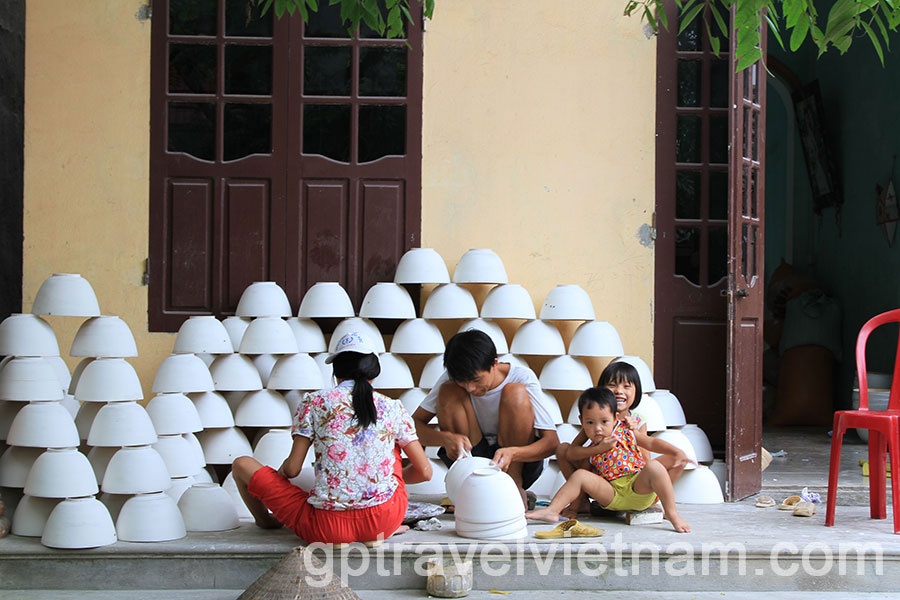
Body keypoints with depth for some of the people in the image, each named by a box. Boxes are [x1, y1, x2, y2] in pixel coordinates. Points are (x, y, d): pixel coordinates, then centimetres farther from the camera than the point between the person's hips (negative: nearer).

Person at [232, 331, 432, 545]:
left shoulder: (314, 401, 2)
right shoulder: (393, 408, 7)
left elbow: (292, 469, -1)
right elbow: (425, 471, 9)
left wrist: (282, 470, 24)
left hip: (328, 528, -2)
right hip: (385, 521, 2)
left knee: (242, 464, 15)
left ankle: (266, 520, 41)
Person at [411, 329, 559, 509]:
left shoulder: (522, 377, -17)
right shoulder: (451, 380, -11)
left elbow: (552, 441, -22)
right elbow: (414, 424, -14)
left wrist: (512, 453, -41)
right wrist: (446, 438, -35)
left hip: (519, 462, -2)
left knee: (516, 392, -26)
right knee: (448, 392, -20)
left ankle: (515, 484, -17)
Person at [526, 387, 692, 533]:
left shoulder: (626, 432, 12)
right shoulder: (590, 449, 15)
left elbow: (652, 443, 11)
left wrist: (677, 452, -3)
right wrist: (601, 448, -10)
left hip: (640, 489, -2)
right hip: (613, 496, 2)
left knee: (654, 466, -29)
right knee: (579, 475, -11)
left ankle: (671, 513, -29)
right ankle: (552, 511, -15)